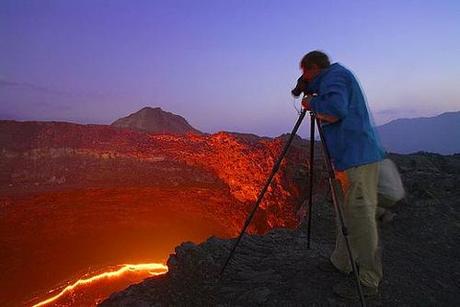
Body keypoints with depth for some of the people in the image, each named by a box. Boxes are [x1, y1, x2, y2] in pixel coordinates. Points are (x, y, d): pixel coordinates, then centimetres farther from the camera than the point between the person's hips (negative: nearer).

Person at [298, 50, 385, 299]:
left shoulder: (334, 76, -7)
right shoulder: (338, 76, 23)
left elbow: (336, 110, -25)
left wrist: (312, 104, -9)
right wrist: (315, 105, 19)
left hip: (357, 159, -11)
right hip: (357, 156, 11)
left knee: (360, 218, -6)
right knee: (350, 214, 15)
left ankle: (369, 281, 3)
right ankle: (340, 262, 27)